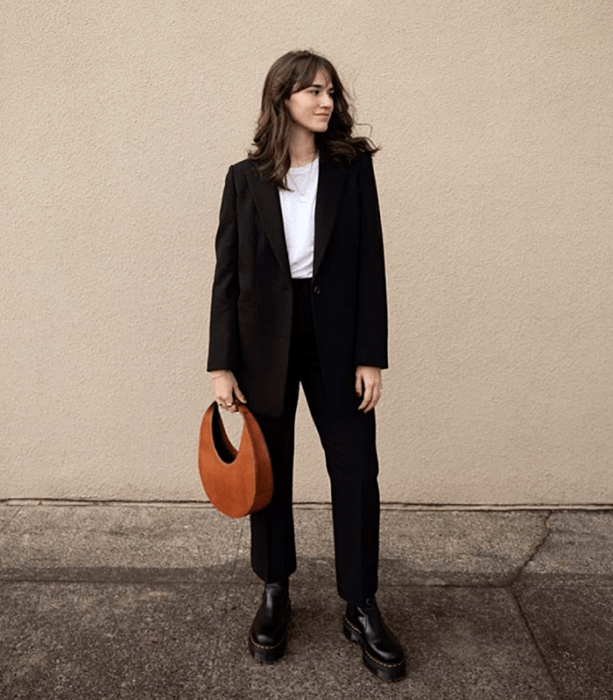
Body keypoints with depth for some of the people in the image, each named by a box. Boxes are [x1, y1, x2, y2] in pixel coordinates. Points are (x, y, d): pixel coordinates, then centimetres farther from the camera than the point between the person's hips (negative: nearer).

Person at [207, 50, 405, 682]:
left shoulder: (353, 167, 4)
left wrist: (371, 356, -7)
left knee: (356, 470, 1)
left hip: (336, 336, 0)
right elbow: (227, 273, 2)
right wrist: (222, 364, -4)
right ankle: (274, 595, 30)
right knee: (269, 470, 10)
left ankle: (361, 609, 19)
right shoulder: (246, 178, 4)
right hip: (264, 337, 1)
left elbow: (370, 266, 0)